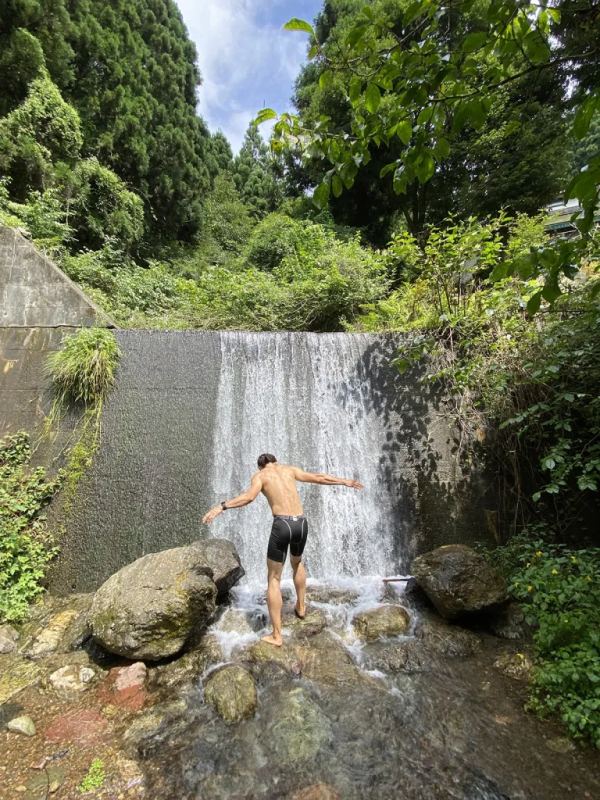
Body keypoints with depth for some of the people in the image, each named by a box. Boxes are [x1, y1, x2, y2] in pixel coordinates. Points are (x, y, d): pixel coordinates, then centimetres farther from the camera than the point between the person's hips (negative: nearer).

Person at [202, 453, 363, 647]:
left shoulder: (259, 475, 6)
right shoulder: (290, 469, 17)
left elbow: (249, 496, -15)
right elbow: (320, 478, 21)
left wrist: (221, 506, -15)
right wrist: (345, 482, 32)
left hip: (282, 525, -4)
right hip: (301, 524, 4)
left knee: (274, 579, 11)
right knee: (297, 562, 34)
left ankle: (276, 636, 13)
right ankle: (300, 607, 47)